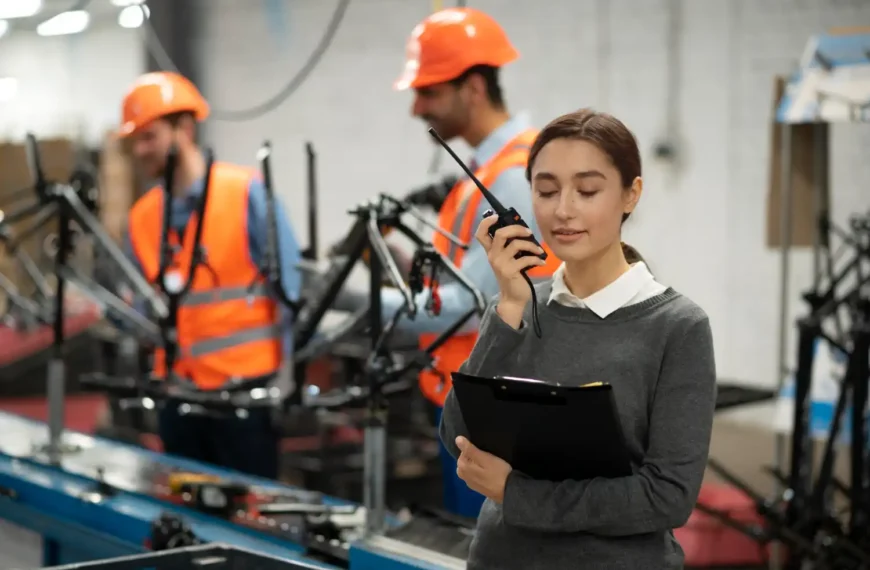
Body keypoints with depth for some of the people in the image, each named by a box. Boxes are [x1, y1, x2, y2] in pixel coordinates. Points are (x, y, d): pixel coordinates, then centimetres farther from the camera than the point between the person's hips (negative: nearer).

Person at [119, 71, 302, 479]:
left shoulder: (247, 193, -10)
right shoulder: (141, 217, 6)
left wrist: (287, 373, -11)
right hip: (178, 391, 5)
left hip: (245, 388, -5)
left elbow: (289, 286, -9)